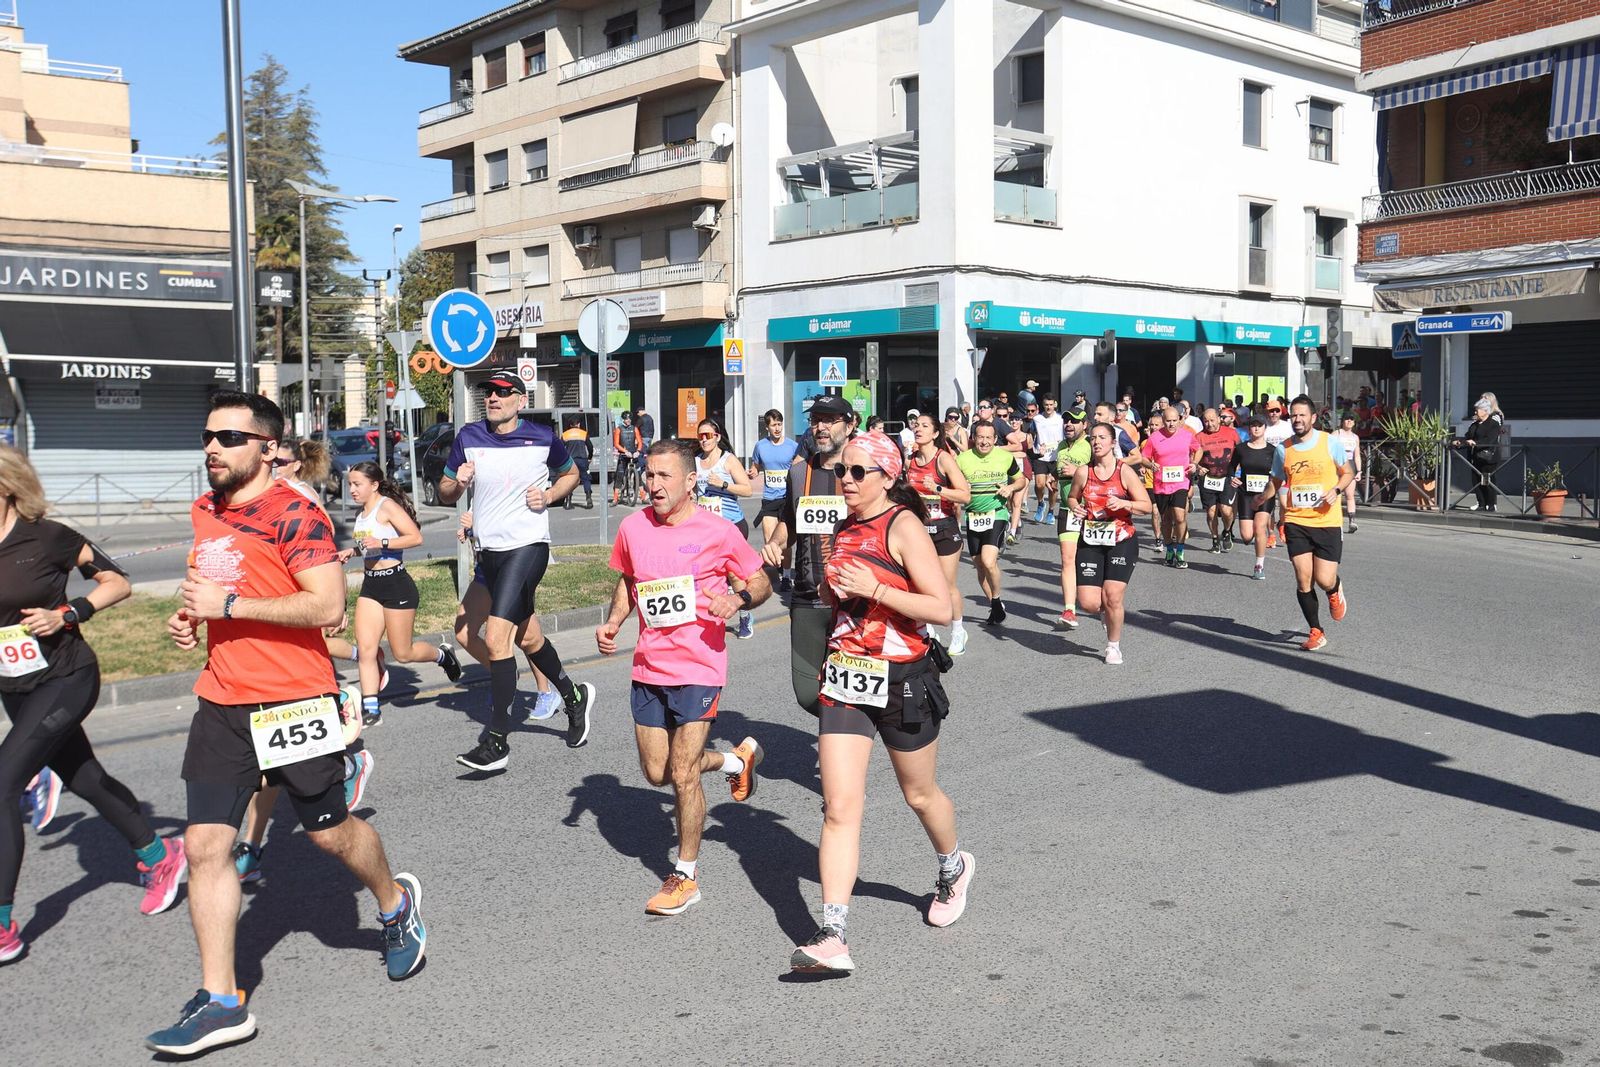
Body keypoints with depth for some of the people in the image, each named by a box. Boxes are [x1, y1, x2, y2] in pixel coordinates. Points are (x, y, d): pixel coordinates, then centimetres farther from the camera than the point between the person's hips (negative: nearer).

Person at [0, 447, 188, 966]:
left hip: (65, 680, -6)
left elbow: (118, 582, -5)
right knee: (85, 779, 17)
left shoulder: (46, 537, -13)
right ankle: (159, 857, 38)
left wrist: (66, 614, -17)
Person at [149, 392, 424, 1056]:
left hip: (294, 700, -7)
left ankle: (396, 903, 40)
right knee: (204, 844, 0)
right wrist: (188, 620, 8)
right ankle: (220, 1002, 8)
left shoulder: (295, 515, -15)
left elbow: (328, 606, -24)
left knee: (329, 831, 9)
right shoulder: (205, 511, 11)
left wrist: (229, 604, -22)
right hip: (222, 702, 7)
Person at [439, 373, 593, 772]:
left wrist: (549, 495, -4)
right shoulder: (468, 437, 6)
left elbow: (570, 474, 15)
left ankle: (496, 743, -10)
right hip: (489, 552, 6)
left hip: (527, 548, -6)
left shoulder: (543, 438, -3)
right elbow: (445, 493, 11)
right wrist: (458, 483, -11)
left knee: (495, 637, -16)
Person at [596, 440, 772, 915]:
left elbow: (760, 582, 2)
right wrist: (612, 623, 3)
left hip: (699, 668, -5)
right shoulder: (632, 528, 2)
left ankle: (686, 876, 14)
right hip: (648, 668, 6)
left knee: (683, 775, -4)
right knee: (657, 772, 12)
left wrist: (738, 598, -20)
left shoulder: (717, 532, -10)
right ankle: (736, 759, 39)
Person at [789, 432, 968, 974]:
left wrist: (873, 589, -24)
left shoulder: (903, 526, -12)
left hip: (902, 681, -5)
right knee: (840, 807, -7)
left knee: (920, 795, 16)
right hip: (845, 680, 5)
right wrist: (831, 586, 3)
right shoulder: (846, 528, 9)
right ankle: (833, 937, -10)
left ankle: (954, 868, 47)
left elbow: (941, 609, -18)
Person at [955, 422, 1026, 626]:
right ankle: (995, 607, 28)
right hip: (973, 517, 3)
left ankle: (996, 600, 4)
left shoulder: (1006, 457, -1)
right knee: (979, 565, 10)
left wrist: (1011, 487, -7)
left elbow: (1021, 480, 14)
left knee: (988, 561, -21)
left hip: (996, 515, -3)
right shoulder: (962, 459, -1)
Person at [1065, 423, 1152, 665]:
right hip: (1090, 541, 2)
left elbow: (1147, 506, -4)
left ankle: (1114, 646, 13)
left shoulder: (1125, 472, -6)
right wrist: (1075, 507, -5)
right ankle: (1108, 611, 31)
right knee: (1089, 603, -7)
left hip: (1122, 540, -2)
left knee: (1112, 598, -12)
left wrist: (1123, 503, -22)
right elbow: (1071, 498, 18)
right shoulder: (1083, 472, 1)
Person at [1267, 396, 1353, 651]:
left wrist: (1336, 490, -12)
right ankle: (1316, 632, 12)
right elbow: (1276, 482, 16)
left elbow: (1348, 472, 8)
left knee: (1324, 580, -5)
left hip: (1327, 522, -2)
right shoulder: (1284, 449, 4)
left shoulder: (1330, 442, -3)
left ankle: (1335, 591, 35)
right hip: (1296, 523, 2)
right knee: (1303, 580, -2)